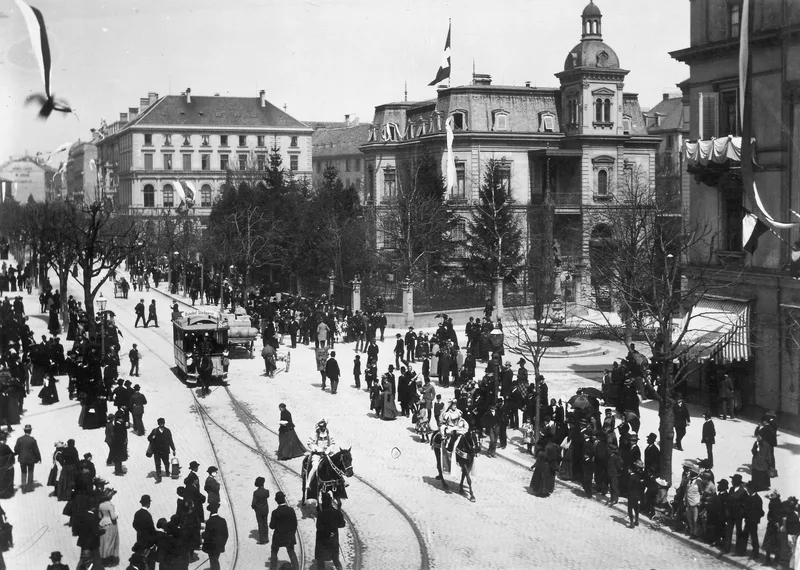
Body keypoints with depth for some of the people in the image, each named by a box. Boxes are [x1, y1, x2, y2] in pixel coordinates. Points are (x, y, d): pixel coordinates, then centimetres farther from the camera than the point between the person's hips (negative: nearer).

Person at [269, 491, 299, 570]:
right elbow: (295, 523, -5)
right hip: (290, 536, 3)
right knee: (291, 551, 22)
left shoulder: (275, 512, -21)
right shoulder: (291, 510, -14)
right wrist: (293, 532, 11)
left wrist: (271, 522, 6)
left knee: (274, 552, 18)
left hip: (279, 537, -3)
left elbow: (272, 526, -15)